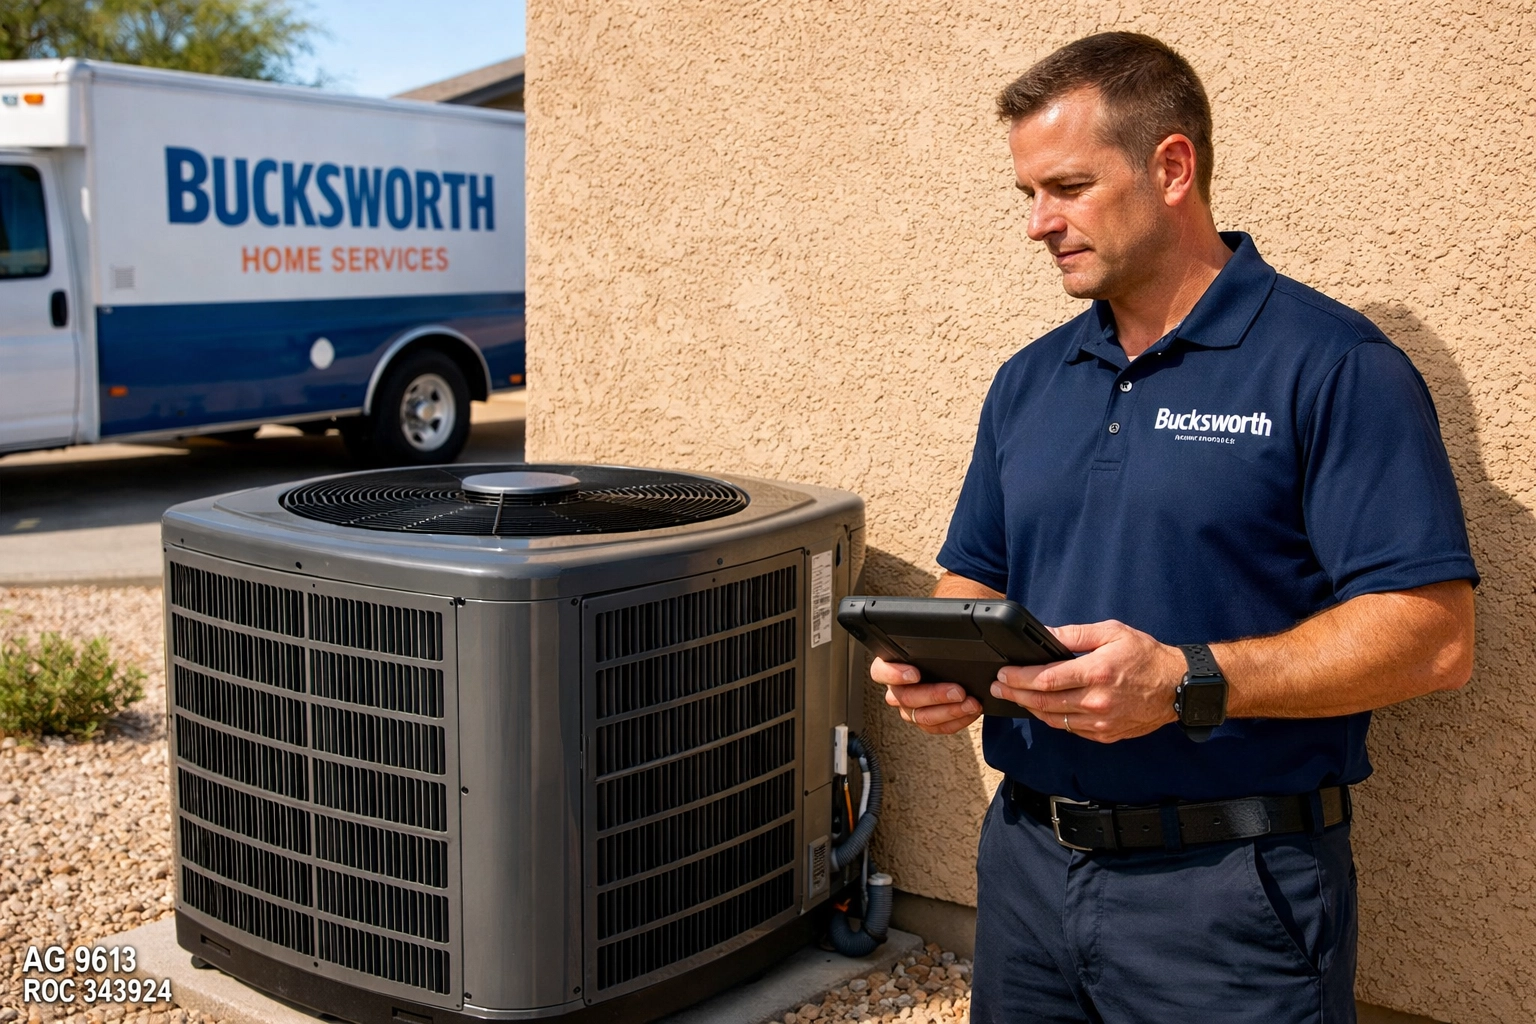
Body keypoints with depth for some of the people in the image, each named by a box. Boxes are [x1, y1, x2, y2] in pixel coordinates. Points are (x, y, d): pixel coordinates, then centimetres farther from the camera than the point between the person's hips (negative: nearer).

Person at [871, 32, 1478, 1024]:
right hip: (1027, 860, 6)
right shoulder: (1028, 382, 11)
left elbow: (1433, 633, -15)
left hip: (1231, 886, -5)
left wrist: (1188, 683, -24)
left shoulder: (1331, 365, -10)